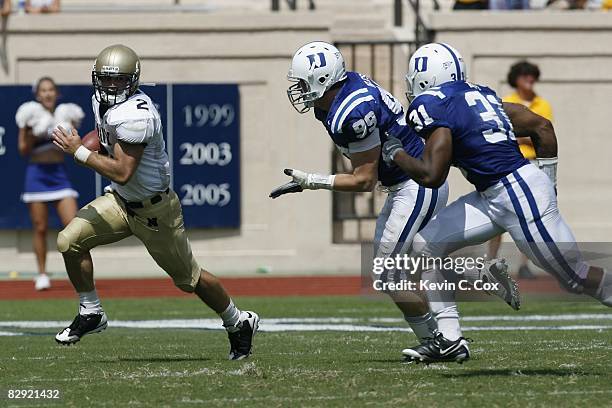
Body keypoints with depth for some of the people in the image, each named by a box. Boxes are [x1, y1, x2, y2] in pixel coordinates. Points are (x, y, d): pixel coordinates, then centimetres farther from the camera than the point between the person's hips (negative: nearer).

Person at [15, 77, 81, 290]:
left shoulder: (63, 116, 4)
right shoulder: (31, 117, 0)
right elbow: (23, 150, -2)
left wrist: (71, 130, -12)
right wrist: (30, 132, -17)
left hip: (59, 173, 1)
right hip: (37, 174, -1)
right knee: (40, 228, 3)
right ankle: (42, 275, 12)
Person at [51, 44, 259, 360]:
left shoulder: (135, 115, -30)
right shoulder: (102, 102, -2)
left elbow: (122, 173, -33)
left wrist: (79, 152, -27)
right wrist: (91, 142, -1)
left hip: (154, 209, -8)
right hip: (120, 201, 8)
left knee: (188, 279, 7)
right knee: (70, 241, -10)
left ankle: (239, 323, 29)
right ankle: (90, 313, 6)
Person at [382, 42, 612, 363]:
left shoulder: (435, 107, -13)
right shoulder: (478, 96, 12)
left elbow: (431, 176, -19)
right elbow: (542, 126, 15)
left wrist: (397, 154, -1)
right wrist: (547, 178, 22)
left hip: (520, 195, -10)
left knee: (576, 278, 1)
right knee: (426, 244, 6)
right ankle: (449, 339, 7)